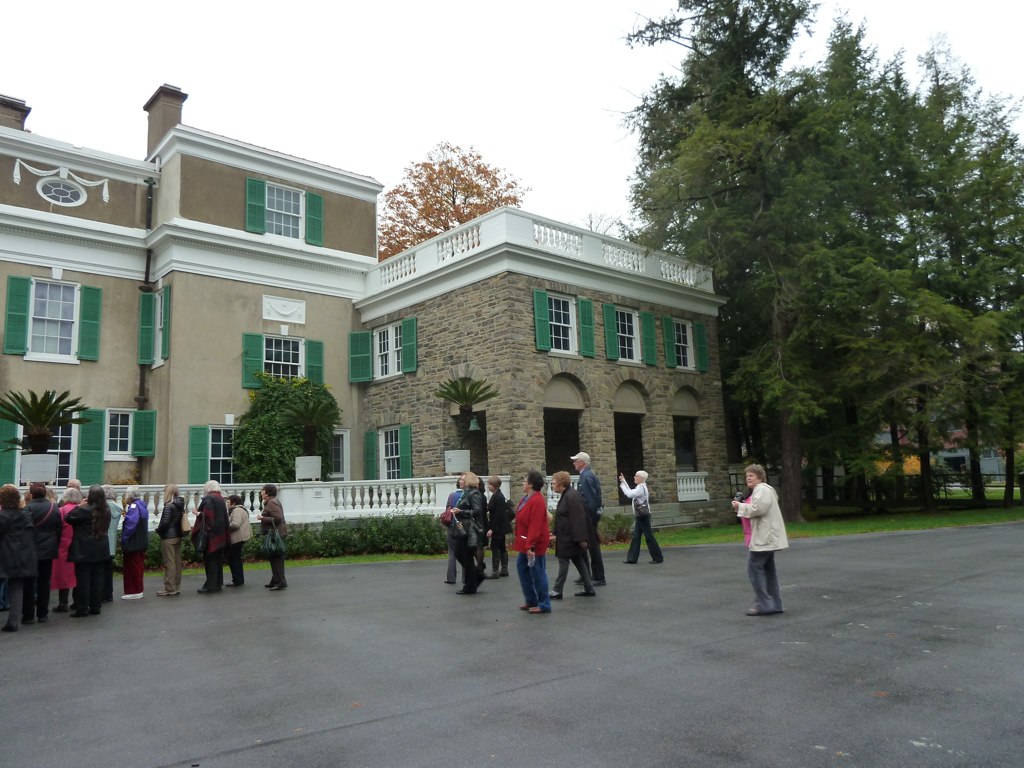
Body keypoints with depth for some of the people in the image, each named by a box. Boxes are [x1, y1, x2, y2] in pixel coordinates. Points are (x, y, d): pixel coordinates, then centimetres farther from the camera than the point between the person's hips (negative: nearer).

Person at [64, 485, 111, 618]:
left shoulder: (84, 510, -17)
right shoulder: (106, 511, 4)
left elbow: (68, 518, -12)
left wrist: (79, 506, -4)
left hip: (84, 551, -6)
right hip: (100, 550, 6)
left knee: (83, 579, 1)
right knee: (97, 578, 10)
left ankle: (82, 609, 5)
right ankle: (95, 607, 15)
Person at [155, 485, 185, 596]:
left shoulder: (169, 506, -15)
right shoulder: (180, 505, 9)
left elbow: (165, 522, -19)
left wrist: (158, 530, 0)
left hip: (168, 537, -8)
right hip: (178, 536, 8)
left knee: (169, 563, -3)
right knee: (177, 562, 11)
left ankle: (170, 589, 0)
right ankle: (176, 587, 17)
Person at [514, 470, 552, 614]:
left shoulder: (537, 501, -22)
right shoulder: (527, 498, 9)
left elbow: (535, 526, -25)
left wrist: (530, 546, -26)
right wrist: (526, 544, 14)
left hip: (534, 544, -10)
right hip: (525, 543, 10)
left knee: (537, 573, -1)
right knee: (522, 568, 15)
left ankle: (544, 605, 9)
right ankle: (531, 600, 25)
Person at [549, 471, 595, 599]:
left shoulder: (571, 496, -20)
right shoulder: (567, 495, 12)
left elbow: (578, 519, -24)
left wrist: (580, 538, -25)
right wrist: (557, 534, 22)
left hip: (569, 538, -10)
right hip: (567, 537, 10)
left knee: (564, 562, -2)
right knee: (579, 561, 13)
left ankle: (557, 591, 6)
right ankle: (589, 589, 19)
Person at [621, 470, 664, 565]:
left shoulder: (641, 487, -17)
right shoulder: (640, 487, 13)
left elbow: (629, 494, -25)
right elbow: (631, 492, 21)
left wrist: (622, 485, -13)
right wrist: (624, 481, 18)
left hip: (643, 516, -10)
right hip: (639, 516, 10)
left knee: (649, 537, -3)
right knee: (636, 537, 8)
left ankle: (658, 557, 6)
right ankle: (632, 558, 9)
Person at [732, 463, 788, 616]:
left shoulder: (762, 489, -14)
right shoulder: (760, 489, 21)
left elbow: (759, 509, -25)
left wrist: (740, 506, -14)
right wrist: (742, 506, 11)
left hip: (764, 538, -12)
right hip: (767, 537, 12)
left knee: (754, 567, -9)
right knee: (768, 569, 13)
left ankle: (763, 604, -6)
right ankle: (775, 604, 18)